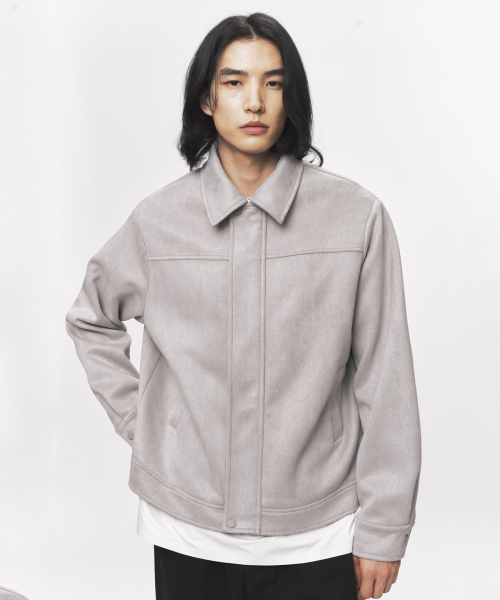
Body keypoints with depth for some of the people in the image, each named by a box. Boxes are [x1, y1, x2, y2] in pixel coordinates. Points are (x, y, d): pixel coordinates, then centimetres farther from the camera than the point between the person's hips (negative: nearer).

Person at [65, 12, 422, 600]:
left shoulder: (357, 216, -7)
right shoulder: (158, 220, -2)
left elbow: (384, 385, -5)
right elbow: (90, 318, 16)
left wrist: (383, 531, -4)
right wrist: (136, 419, 6)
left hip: (318, 537, -1)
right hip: (187, 532, 2)